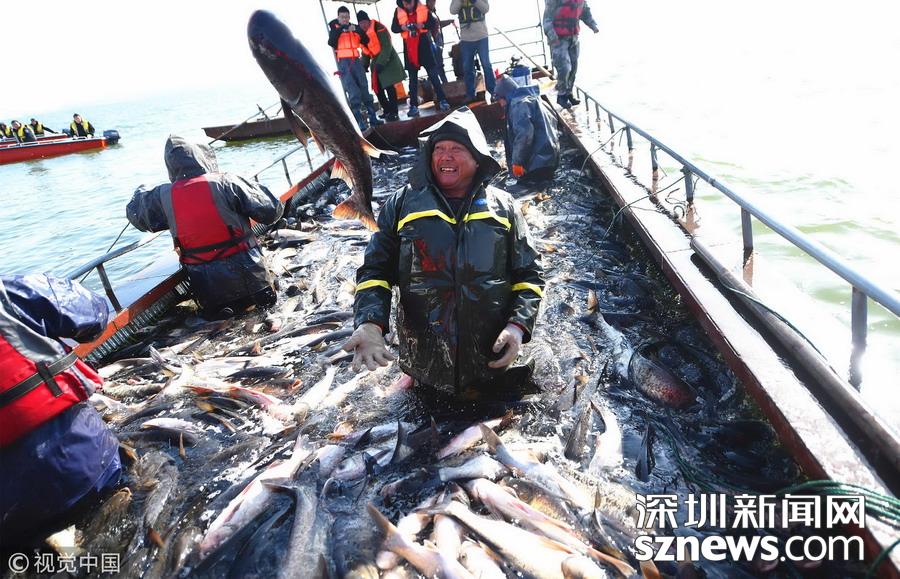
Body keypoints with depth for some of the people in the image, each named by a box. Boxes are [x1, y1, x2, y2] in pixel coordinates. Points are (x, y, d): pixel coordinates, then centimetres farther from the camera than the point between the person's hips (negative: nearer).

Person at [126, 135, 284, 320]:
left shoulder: (163, 197, -2)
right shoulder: (226, 183, -11)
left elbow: (135, 213, 20)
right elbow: (272, 211, -9)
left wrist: (140, 192, 42)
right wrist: (255, 187, 12)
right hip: (248, 276, -1)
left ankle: (219, 307, -5)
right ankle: (260, 296, -7)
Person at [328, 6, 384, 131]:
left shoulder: (354, 27, 15)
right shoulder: (334, 27, 6)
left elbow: (366, 41, 4)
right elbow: (331, 43, -10)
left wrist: (357, 30, -11)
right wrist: (340, 29, -18)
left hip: (356, 61, 4)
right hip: (343, 62, -4)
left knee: (364, 89, 5)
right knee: (353, 92, -12)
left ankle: (372, 117, 12)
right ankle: (359, 121, -12)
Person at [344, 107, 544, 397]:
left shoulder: (503, 207, 5)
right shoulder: (402, 204, 3)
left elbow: (529, 273, 6)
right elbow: (375, 270, 2)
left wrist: (519, 325, -10)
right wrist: (370, 323, -16)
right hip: (424, 361, 0)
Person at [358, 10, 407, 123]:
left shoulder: (380, 29, -14)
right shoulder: (362, 33, 10)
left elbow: (387, 47, -19)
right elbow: (365, 52, 16)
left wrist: (381, 63, -25)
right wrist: (364, 66, 6)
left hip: (387, 61, -8)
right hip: (376, 62, 8)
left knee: (389, 87, -12)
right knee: (378, 88, 4)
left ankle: (393, 113, -10)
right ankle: (387, 111, 15)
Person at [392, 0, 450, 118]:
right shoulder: (398, 12, 2)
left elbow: (433, 23, 1)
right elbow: (393, 28, 4)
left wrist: (423, 25, -18)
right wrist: (402, 27, -17)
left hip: (423, 45, -1)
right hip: (409, 48, 1)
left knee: (433, 74, -4)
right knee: (412, 78, 5)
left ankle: (442, 100, 0)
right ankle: (414, 106, 7)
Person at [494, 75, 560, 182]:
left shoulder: (518, 103, -12)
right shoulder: (532, 97, 20)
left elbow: (524, 133, -26)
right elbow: (552, 119, 26)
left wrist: (517, 161, -21)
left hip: (537, 163, -10)